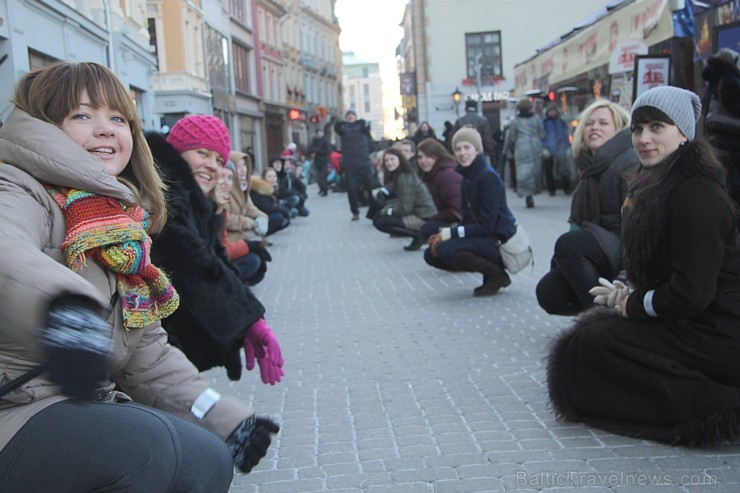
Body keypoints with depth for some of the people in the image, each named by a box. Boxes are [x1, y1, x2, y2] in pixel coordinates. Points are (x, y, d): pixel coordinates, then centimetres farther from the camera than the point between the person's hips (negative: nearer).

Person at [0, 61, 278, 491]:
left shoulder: (119, 221, 15)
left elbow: (145, 348, 15)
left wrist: (220, 413, 5)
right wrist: (63, 306, -59)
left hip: (86, 405, 8)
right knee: (143, 442, -28)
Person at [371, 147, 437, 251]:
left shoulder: (405, 177, -18)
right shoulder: (397, 175, 11)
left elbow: (405, 208, -19)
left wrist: (389, 211, -4)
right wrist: (387, 209, -1)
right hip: (416, 212, 10)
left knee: (380, 223, -16)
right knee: (378, 217, 12)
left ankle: (420, 235, -8)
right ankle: (420, 233, 6)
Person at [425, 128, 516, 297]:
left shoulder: (488, 176, -17)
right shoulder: (465, 176, 7)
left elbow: (486, 226, -20)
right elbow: (468, 219, 7)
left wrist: (452, 233, -22)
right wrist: (445, 233, -9)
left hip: (500, 241, -9)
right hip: (481, 237, 9)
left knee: (446, 249, -27)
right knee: (431, 254, 2)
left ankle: (497, 275, -6)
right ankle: (491, 271, 8)